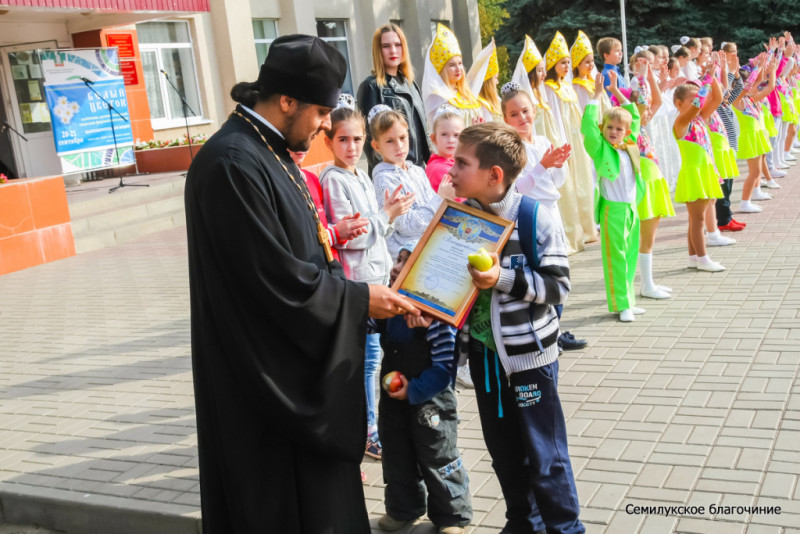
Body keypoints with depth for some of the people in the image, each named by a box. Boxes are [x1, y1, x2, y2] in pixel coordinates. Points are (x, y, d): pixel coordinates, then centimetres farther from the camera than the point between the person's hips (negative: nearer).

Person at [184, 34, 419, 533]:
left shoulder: (270, 151, 9)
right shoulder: (233, 163, -23)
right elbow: (276, 277, -24)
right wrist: (360, 299, -14)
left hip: (298, 361, 10)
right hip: (266, 375, -10)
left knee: (320, 487, 20)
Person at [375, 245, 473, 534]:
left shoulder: (436, 314, -23)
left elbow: (444, 366, -21)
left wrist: (413, 390, -20)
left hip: (429, 402, -7)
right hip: (393, 399, 7)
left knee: (437, 459, 7)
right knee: (397, 455, 20)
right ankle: (402, 507, 39)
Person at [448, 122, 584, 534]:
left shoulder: (534, 219, -17)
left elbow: (558, 285, -16)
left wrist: (504, 279, -27)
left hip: (529, 354, -6)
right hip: (482, 352, 6)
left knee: (544, 454, 6)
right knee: (503, 450, 19)